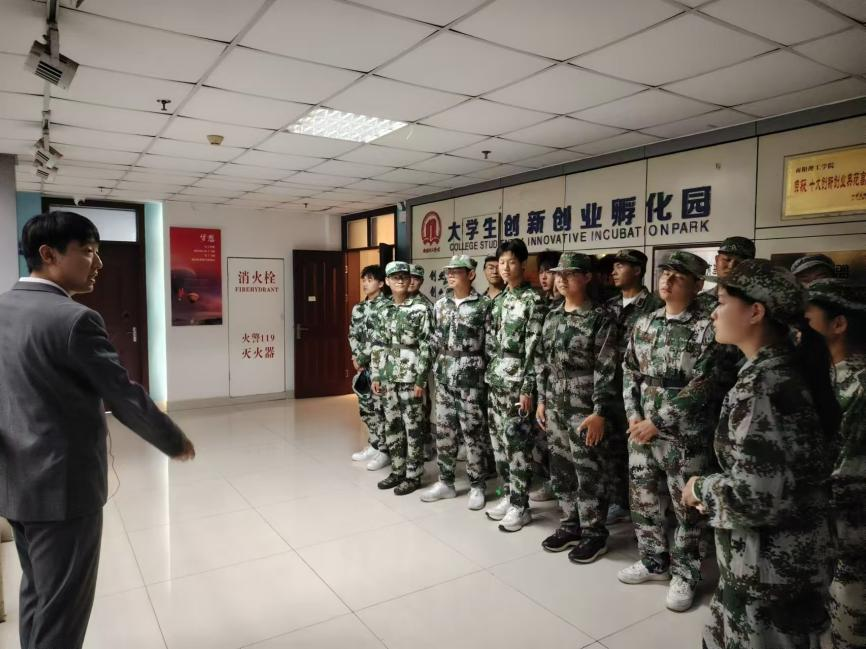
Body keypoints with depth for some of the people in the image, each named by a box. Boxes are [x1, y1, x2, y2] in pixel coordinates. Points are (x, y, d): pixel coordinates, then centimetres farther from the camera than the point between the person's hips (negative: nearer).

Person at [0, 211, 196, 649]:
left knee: (37, 594, 24)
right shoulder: (74, 319, -21)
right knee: (62, 612, 7)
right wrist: (176, 443, -5)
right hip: (63, 486, -9)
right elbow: (125, 397, -18)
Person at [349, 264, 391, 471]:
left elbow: (379, 339, -17)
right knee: (365, 406, 14)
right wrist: (356, 356, -3)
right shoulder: (358, 307, 13)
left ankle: (384, 451, 7)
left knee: (379, 407, -3)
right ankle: (373, 445, 28)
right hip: (363, 364, 8)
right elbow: (352, 334, 13)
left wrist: (361, 358, -12)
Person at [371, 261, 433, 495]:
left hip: (410, 374, -6)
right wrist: (376, 375, 10)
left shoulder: (420, 308, -7)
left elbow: (426, 346, -10)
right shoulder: (384, 310, 10)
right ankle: (397, 470, 25)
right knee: (391, 424, 12)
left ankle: (413, 475, 13)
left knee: (413, 426, 1)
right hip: (389, 374, 6)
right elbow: (380, 345, 14)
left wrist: (421, 379, -15)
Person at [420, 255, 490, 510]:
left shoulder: (483, 305, -7)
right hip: (444, 375, 5)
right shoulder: (440, 304, 8)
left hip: (470, 376, -5)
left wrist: (487, 371, -9)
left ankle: (476, 486, 15)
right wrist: (436, 363, 9)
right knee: (443, 430, 10)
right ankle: (445, 482, 23)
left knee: (473, 432, 2)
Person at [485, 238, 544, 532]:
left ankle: (520, 506, 11)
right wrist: (489, 375, 12)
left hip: (517, 381, -7)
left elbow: (534, 348, -14)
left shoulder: (533, 300, -10)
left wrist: (528, 388, -17)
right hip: (495, 379, 7)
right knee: (499, 440, 13)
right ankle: (508, 495, 27)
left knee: (516, 443, -2)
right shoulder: (498, 300, 12)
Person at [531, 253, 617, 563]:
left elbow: (606, 370, -14)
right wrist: (542, 400, 11)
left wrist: (599, 412, -17)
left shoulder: (599, 319, -11)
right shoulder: (552, 316, 9)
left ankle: (594, 534, 20)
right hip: (555, 408, 7)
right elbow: (541, 360, 13)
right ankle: (570, 526, 31)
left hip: (585, 410, -7)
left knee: (590, 474, 4)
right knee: (560, 471, 15)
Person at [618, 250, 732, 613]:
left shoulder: (707, 328, -11)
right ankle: (654, 562, 36)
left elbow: (702, 387, -17)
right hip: (641, 429, 6)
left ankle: (685, 575, 28)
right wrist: (634, 416, -4)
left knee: (687, 509, 9)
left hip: (685, 435, -5)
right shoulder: (644, 323, 6)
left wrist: (658, 422, -16)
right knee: (642, 500, 16)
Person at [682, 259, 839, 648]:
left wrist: (700, 488, -13)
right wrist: (715, 491, 6)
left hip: (767, 562, -8)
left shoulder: (761, 385, -26)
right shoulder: (786, 369, 3)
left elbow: (756, 496, -30)